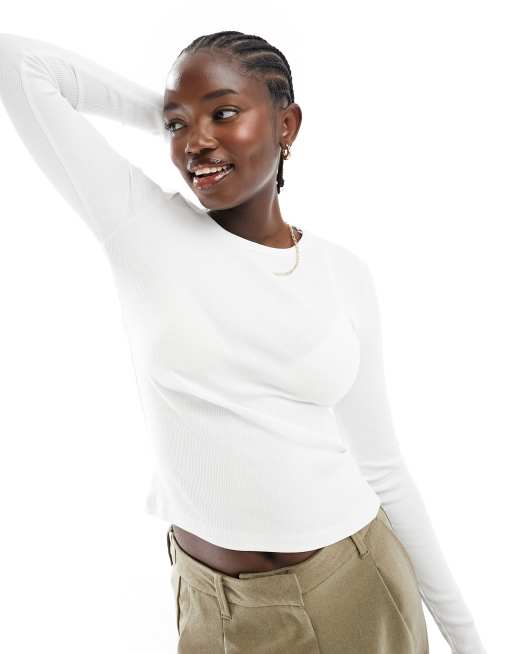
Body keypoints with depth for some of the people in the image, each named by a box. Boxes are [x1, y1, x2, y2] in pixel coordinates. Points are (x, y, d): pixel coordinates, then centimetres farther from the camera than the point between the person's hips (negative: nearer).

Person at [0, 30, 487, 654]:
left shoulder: (345, 273, -6)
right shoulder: (141, 226, -11)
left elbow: (380, 466, 0)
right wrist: (164, 112, -5)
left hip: (353, 587, 2)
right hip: (212, 604, -1)